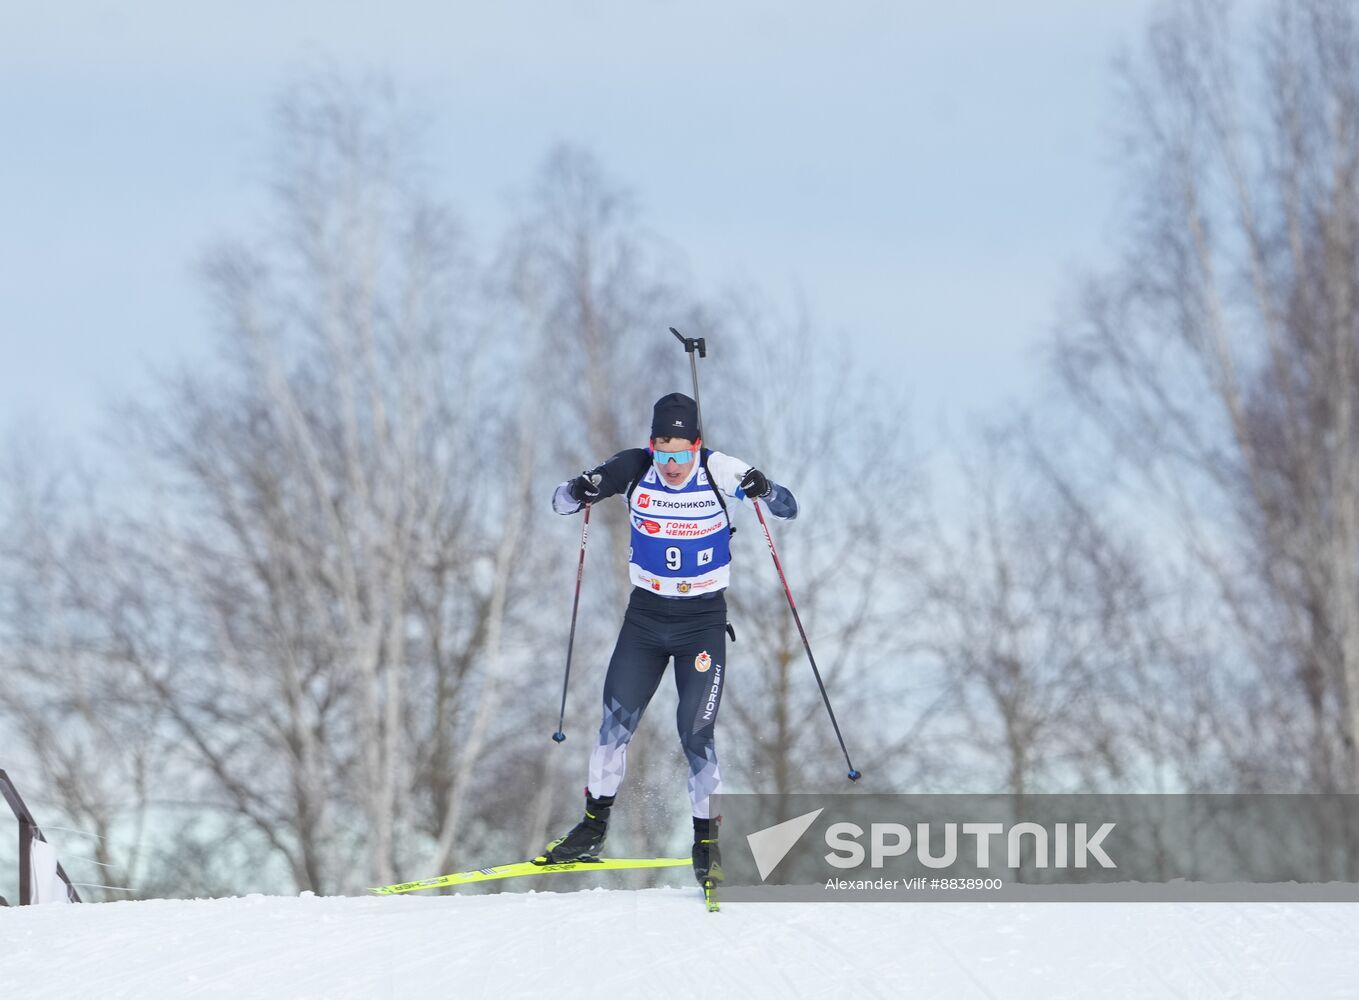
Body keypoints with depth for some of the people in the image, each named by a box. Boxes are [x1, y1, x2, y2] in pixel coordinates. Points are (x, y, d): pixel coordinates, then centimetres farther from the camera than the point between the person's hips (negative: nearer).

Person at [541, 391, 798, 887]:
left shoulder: (719, 472, -14)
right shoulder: (634, 470, -10)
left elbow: (788, 509, -10)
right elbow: (561, 501, -4)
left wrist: (765, 490, -32)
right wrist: (580, 491, -27)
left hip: (704, 621, -2)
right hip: (645, 615, 2)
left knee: (696, 733, -9)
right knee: (616, 723, 2)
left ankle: (707, 841, 4)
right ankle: (593, 825, 18)